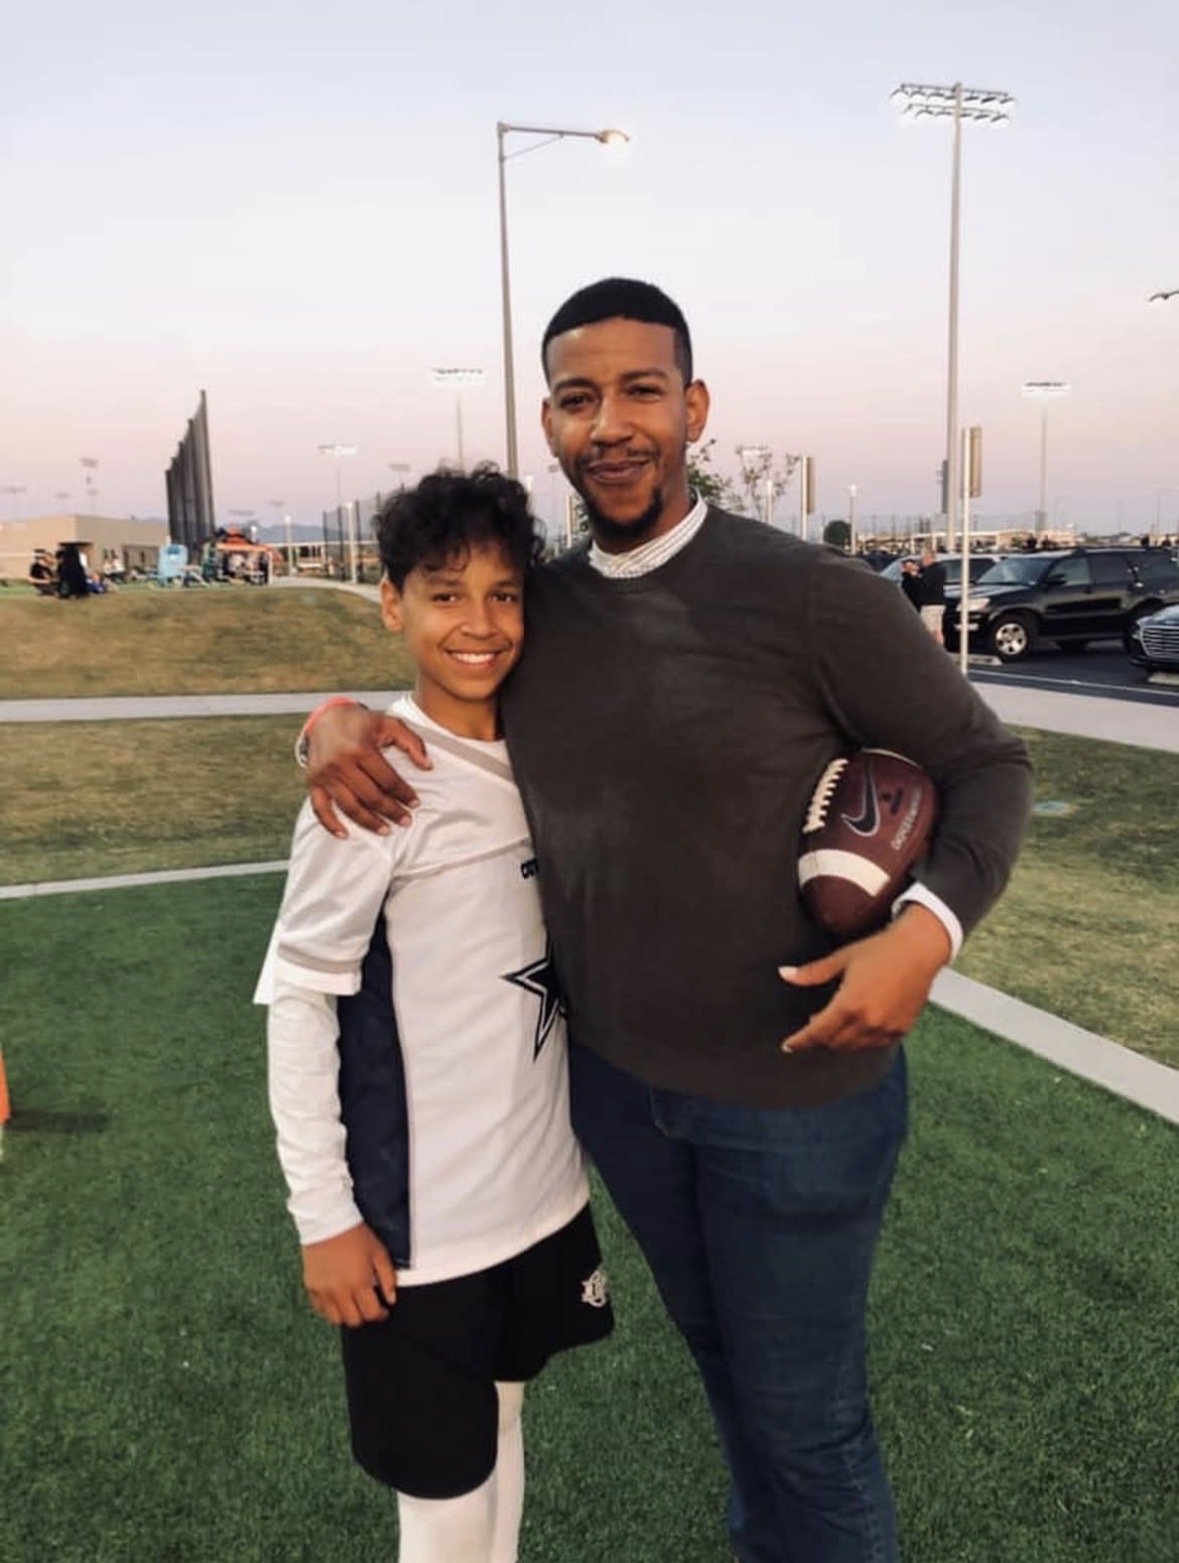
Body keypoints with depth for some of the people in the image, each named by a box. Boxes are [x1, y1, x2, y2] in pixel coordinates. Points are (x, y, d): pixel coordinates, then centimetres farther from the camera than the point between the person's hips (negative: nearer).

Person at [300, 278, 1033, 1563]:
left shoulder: (817, 598, -18)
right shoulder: (533, 610, -3)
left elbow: (985, 766, -9)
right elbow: (423, 698, 12)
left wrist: (929, 928, -27)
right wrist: (335, 718, -11)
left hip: (798, 1084, -5)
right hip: (612, 1073, 5)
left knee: (804, 1414, 15)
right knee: (720, 1357, 28)